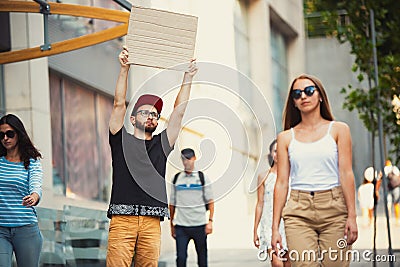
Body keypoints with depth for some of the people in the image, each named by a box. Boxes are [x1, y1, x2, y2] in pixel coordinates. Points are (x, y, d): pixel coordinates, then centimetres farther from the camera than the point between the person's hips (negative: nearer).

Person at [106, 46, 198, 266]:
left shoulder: (162, 144, 21)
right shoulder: (121, 140, 14)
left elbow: (179, 110, 18)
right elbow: (119, 104, 6)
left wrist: (188, 78, 16)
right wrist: (124, 69, 1)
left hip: (152, 222, 3)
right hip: (122, 218, -3)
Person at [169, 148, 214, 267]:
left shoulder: (202, 178, 4)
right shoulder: (176, 178, 8)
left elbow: (210, 202, 4)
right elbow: (172, 204, 12)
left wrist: (210, 221, -6)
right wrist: (172, 225, 10)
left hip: (199, 226, -1)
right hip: (181, 226, 1)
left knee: (202, 257, 6)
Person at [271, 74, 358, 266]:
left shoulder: (338, 130, 8)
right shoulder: (286, 137, 11)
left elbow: (346, 173, 1)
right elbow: (282, 183, 8)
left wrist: (351, 216, -8)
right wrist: (275, 227, 3)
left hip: (333, 209, -1)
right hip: (299, 212, 1)